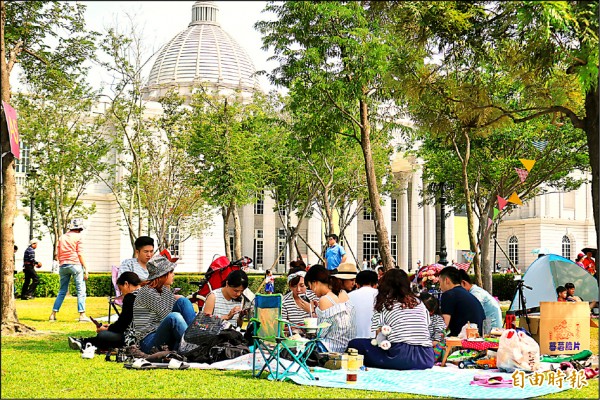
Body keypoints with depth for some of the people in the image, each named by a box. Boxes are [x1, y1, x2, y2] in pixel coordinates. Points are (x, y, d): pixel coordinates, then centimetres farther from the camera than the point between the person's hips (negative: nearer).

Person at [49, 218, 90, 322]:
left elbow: (58, 255, 16)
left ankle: (53, 314, 9)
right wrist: (85, 269, -7)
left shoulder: (61, 238, 16)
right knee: (81, 290, -4)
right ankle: (82, 315, -10)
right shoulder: (78, 237, -1)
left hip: (63, 266, 6)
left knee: (62, 291, 13)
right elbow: (80, 254, -7)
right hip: (75, 264, -6)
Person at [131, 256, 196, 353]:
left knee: (183, 301, -5)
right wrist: (168, 292, -11)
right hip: (148, 342, -8)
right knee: (174, 316, -35)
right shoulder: (147, 292, -12)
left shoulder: (162, 290, 14)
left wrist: (174, 298, -1)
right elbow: (166, 315, -15)